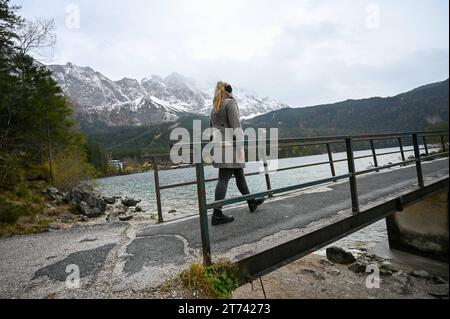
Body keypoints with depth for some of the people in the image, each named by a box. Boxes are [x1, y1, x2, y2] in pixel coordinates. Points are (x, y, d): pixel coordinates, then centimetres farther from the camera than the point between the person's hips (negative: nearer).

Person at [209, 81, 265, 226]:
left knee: (239, 174, 16)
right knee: (224, 178, -8)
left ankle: (251, 203, 27)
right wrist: (241, 146, -16)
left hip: (219, 144, 8)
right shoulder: (231, 102, -4)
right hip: (229, 145, -8)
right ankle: (217, 215, -5)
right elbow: (235, 125, -15)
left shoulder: (215, 108, 19)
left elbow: (213, 128, 20)